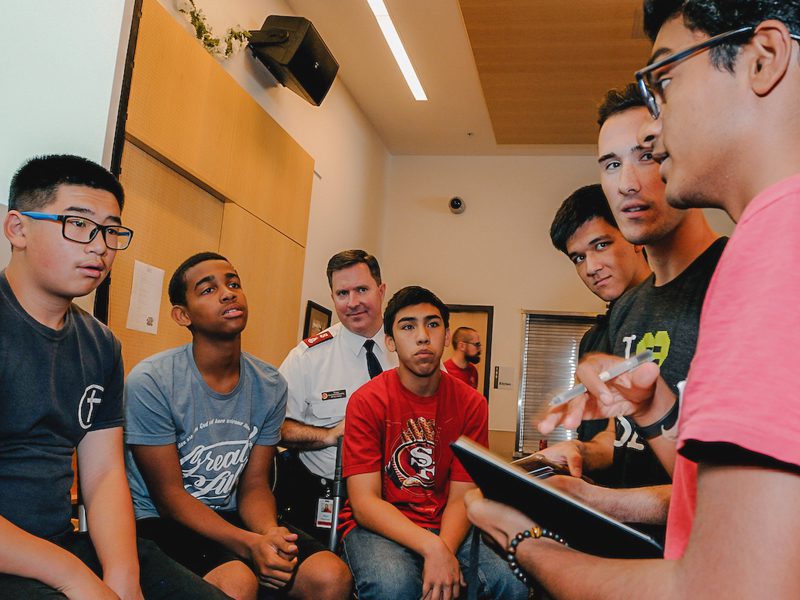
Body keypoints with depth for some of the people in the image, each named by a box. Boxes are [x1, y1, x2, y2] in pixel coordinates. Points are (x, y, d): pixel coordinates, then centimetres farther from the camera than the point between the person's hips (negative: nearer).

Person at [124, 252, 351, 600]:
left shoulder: (270, 386, 0)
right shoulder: (150, 383, -16)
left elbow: (254, 485, 4)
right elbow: (169, 495, -13)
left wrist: (270, 534, -19)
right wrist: (249, 544, -26)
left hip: (230, 517, 5)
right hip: (159, 521, -4)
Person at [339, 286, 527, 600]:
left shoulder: (471, 404, 1)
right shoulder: (367, 401, -9)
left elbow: (461, 497, -2)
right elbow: (365, 502, -14)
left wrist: (445, 551, -24)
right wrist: (432, 548, -28)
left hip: (444, 528, 4)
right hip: (377, 527, -3)